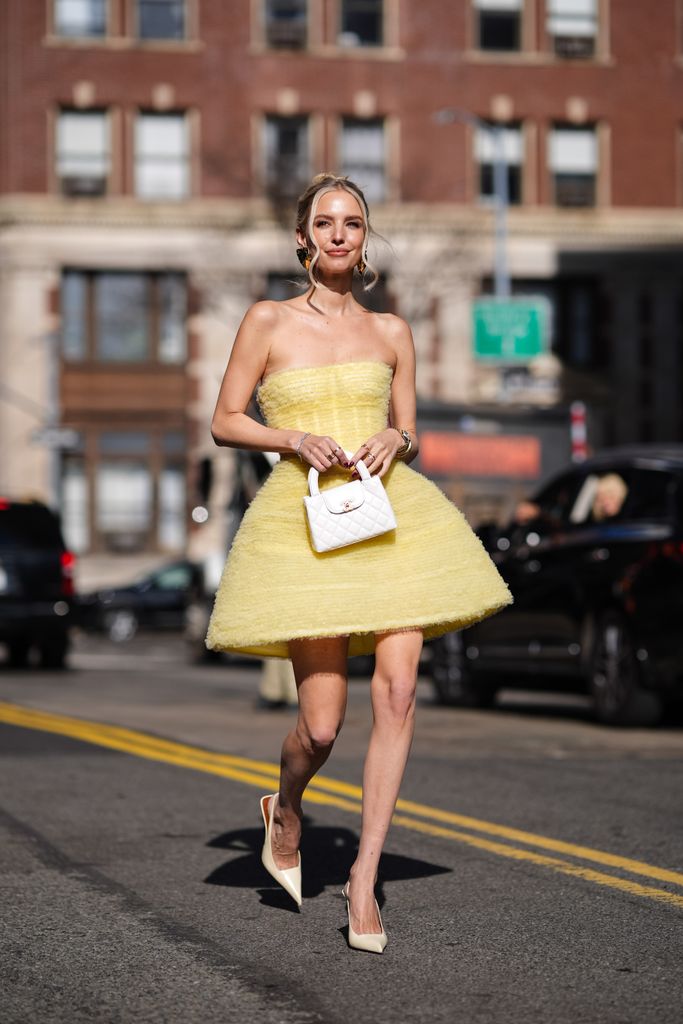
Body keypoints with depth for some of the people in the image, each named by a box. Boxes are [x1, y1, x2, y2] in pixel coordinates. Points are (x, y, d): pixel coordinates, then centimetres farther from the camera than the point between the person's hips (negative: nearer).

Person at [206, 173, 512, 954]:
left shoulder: (391, 332, 12)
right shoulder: (268, 322, 4)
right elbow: (224, 422, 6)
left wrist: (394, 439, -4)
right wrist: (295, 438, -10)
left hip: (391, 516, 3)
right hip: (303, 520, -3)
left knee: (397, 694, -9)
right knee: (322, 724, -6)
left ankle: (364, 878, 2)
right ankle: (285, 811, 30)